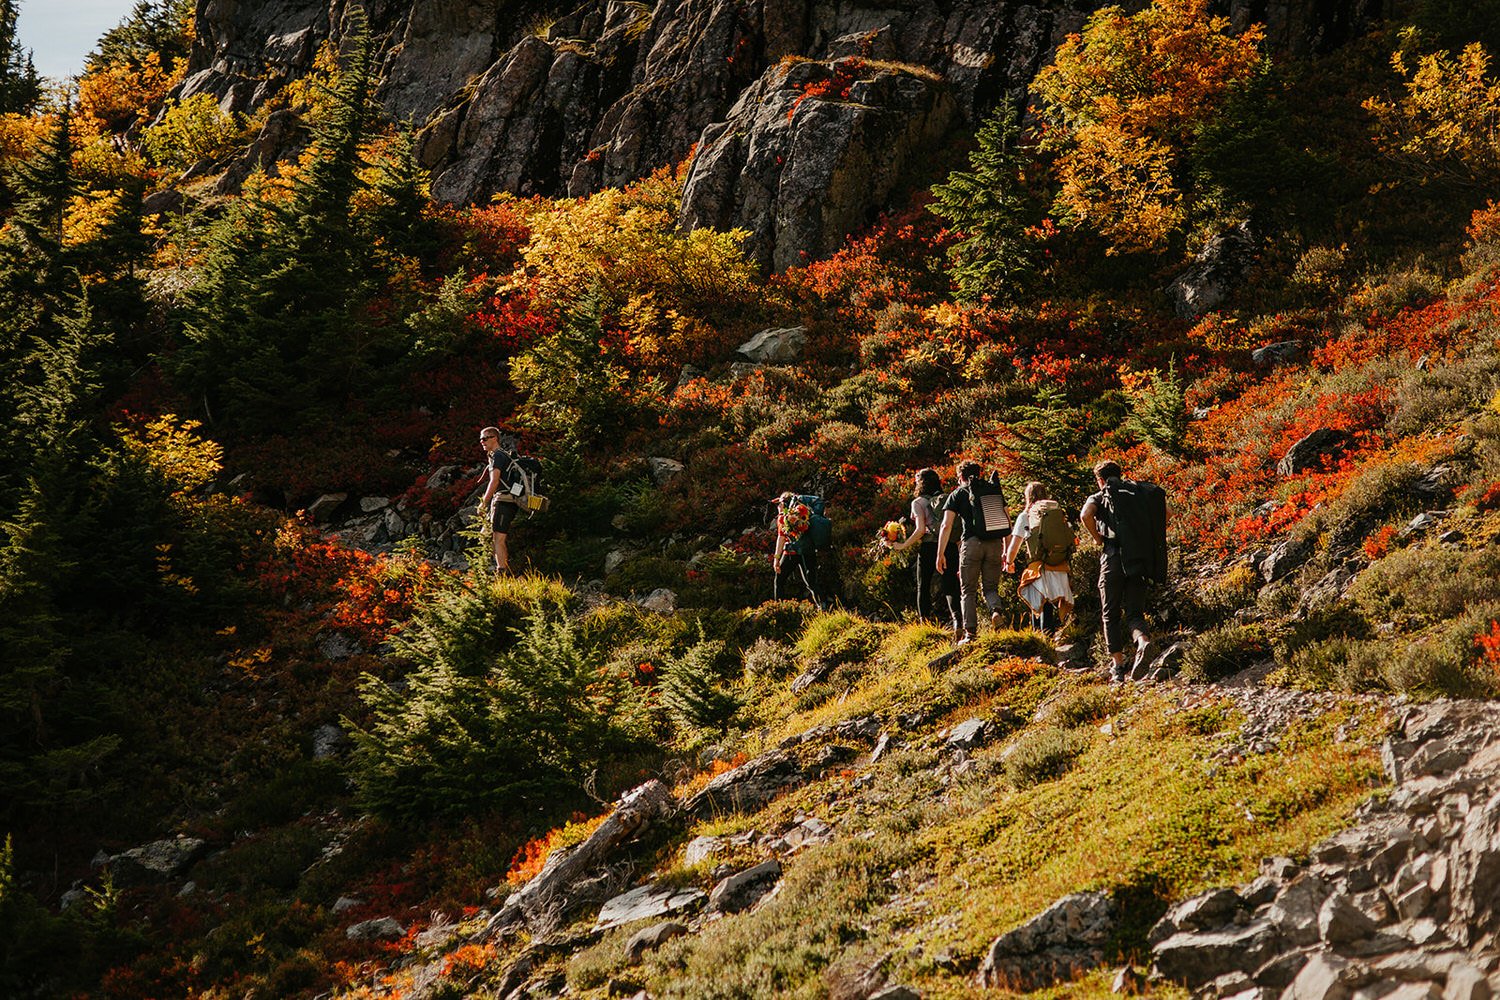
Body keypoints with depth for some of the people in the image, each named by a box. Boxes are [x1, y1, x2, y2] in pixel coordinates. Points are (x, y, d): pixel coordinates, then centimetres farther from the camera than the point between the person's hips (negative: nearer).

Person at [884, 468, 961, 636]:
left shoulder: (919, 502, 1)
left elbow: (920, 530, -10)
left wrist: (903, 545, -3)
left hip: (929, 548, -3)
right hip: (950, 547, 3)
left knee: (923, 587, 11)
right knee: (950, 587, -1)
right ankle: (957, 619, -25)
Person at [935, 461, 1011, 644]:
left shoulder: (958, 494, 6)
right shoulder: (994, 490, 16)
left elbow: (946, 526, -2)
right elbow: (1007, 521, 14)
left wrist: (941, 554, 1)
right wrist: (1006, 550, 20)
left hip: (972, 542, -3)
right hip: (995, 544, 3)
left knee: (969, 591, 6)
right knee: (991, 587, 15)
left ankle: (970, 634, 0)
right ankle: (996, 610, -17)